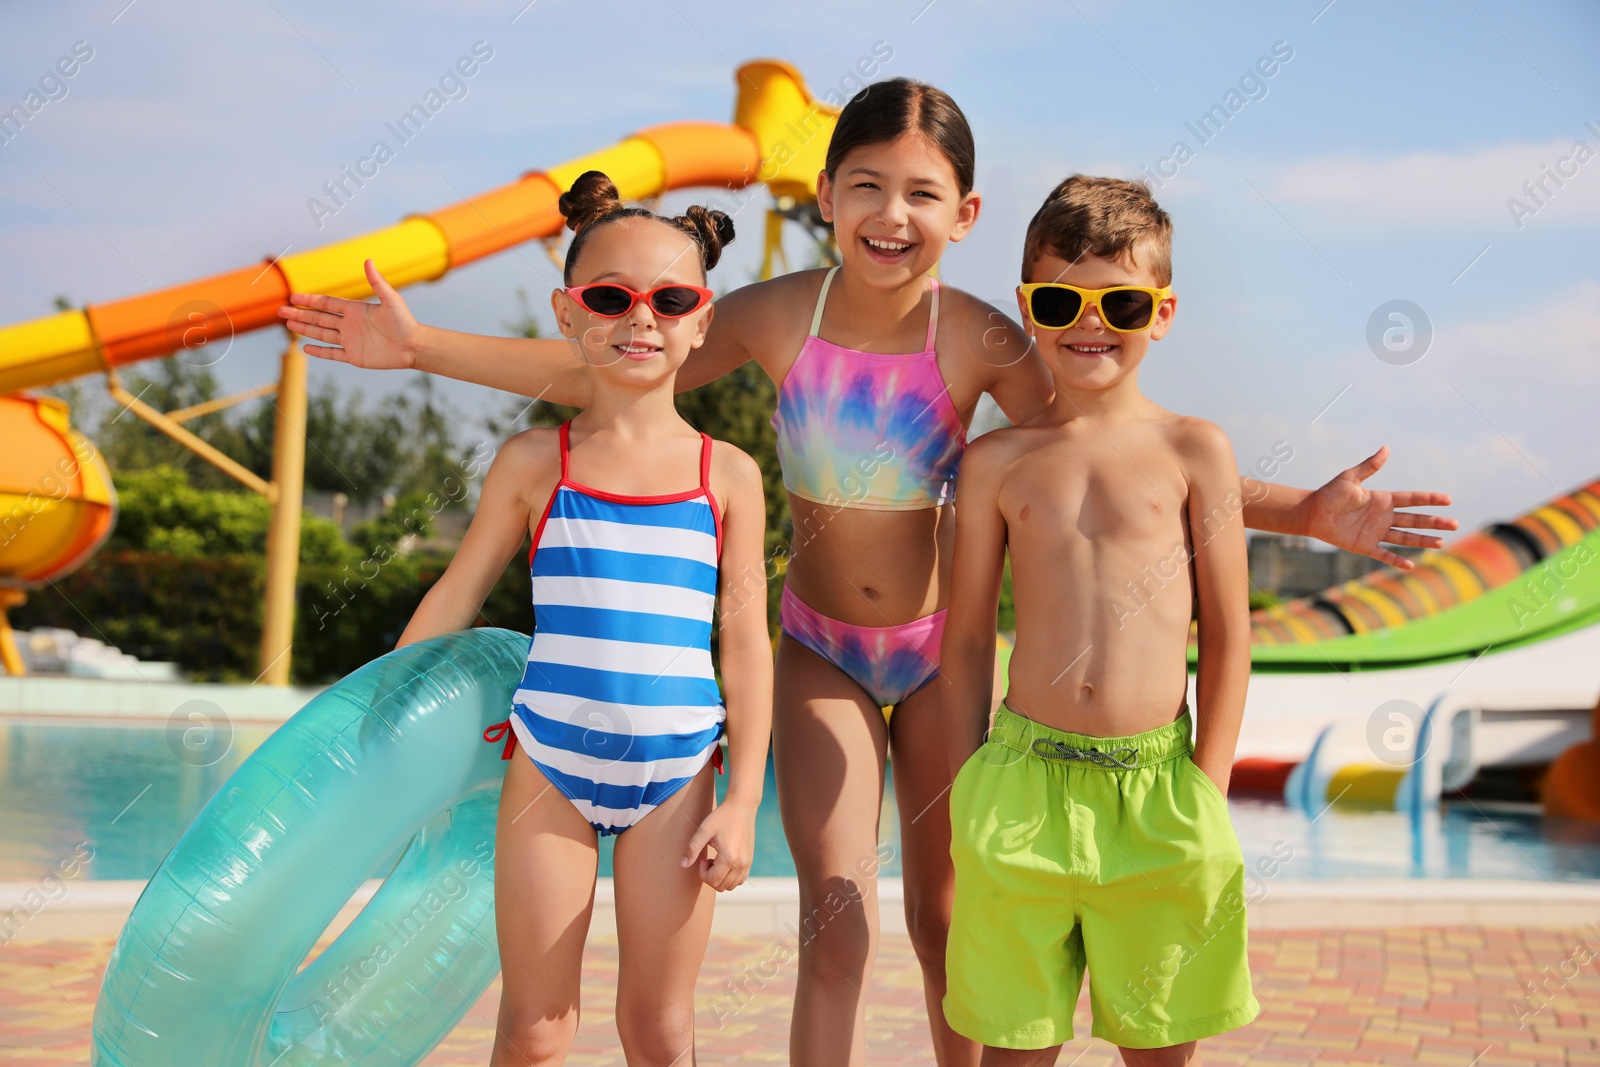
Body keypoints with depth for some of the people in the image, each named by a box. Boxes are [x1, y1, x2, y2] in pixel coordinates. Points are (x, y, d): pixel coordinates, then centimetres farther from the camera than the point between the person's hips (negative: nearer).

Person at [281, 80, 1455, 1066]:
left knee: (945, 918, 12)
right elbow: (595, 371, -4)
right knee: (837, 916, -8)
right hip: (821, 653, 0)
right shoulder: (775, 316, -13)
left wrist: (1302, 512, -24)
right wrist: (419, 345, -5)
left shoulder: (982, 343, -18)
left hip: (941, 653, 0)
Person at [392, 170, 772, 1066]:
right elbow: (453, 601, 10)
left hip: (675, 772, 0)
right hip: (550, 763, 0)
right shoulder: (535, 463, 0)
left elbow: (746, 643, 2)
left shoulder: (728, 475, 1)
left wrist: (741, 802, -2)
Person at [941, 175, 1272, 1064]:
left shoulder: (1195, 450, 1)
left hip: (1158, 785, -1)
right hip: (1024, 777, 1)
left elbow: (1228, 634, 2)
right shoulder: (998, 462, 4)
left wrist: (1208, 791, -2)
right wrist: (969, 788, 6)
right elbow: (969, 635, 9)